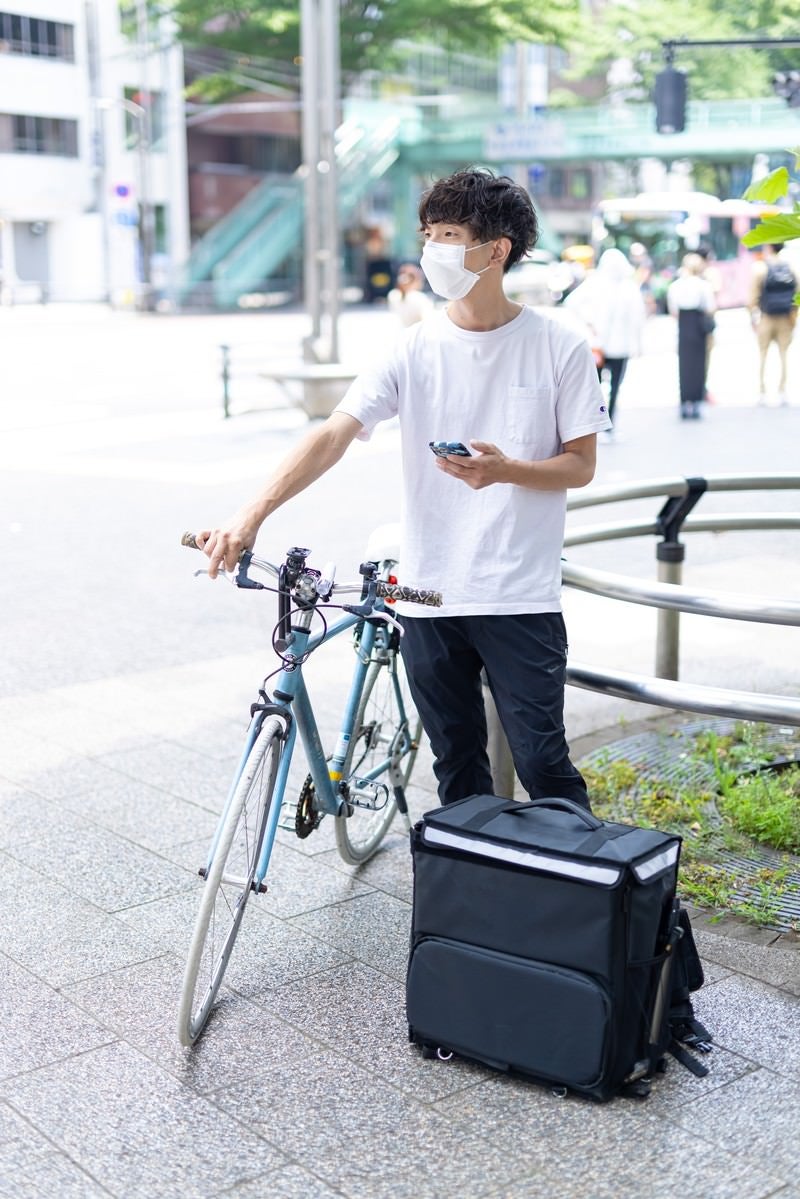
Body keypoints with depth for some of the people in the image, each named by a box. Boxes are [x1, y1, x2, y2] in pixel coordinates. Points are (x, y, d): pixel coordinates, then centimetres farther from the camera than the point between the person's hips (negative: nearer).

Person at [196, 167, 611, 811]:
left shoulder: (559, 348, -3)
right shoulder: (415, 349, 0)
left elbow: (581, 465, 1)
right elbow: (333, 435, -9)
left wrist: (506, 469, -19)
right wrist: (251, 514, -22)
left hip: (521, 597, -2)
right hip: (430, 595, 3)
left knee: (544, 763, 1)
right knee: (457, 770, 13)